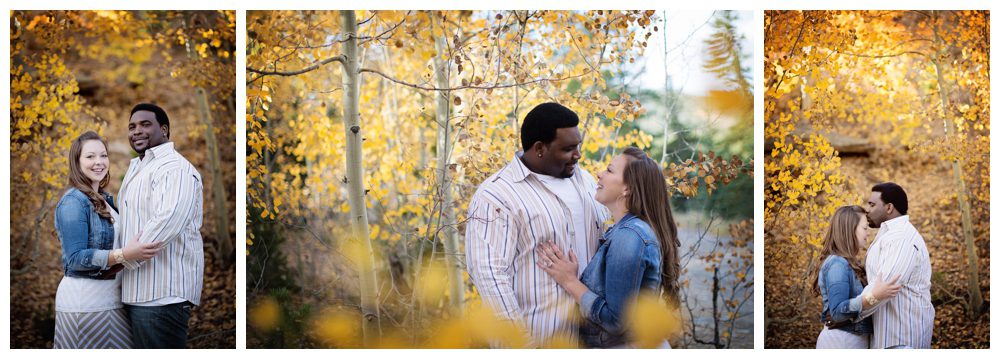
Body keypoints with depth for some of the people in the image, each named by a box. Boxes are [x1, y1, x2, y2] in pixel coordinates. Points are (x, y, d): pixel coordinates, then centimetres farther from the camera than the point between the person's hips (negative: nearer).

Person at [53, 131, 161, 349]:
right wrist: (123, 255, -29)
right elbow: (75, 258, -20)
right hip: (84, 300, -8)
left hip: (111, 298, 8)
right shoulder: (73, 202, -12)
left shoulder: (106, 200, 13)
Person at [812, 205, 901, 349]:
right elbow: (837, 311, -25)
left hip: (852, 340, 10)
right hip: (841, 341, -10)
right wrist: (874, 295, -33)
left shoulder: (846, 263, 11)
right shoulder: (837, 264, -17)